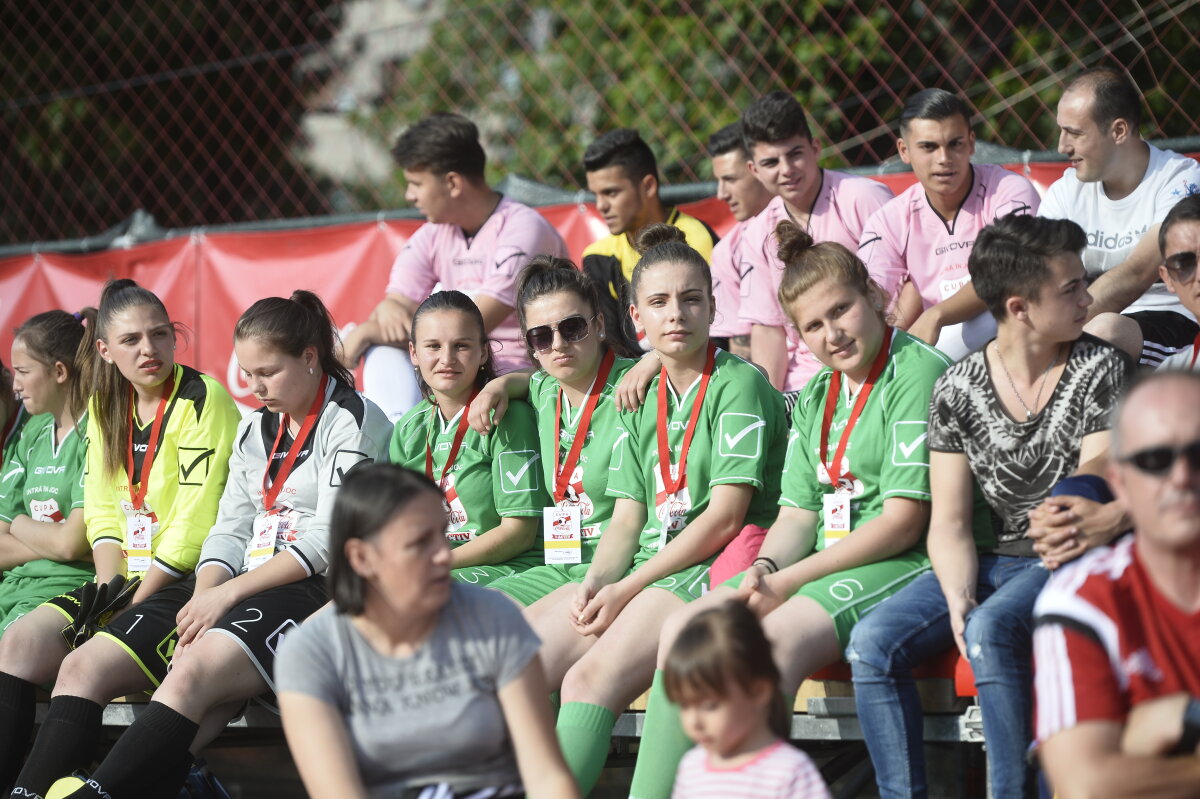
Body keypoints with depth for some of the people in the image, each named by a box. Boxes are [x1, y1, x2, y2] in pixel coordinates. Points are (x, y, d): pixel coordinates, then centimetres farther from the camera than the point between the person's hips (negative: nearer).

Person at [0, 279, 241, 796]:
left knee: (82, 668, -26)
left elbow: (192, 528, -17)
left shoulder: (202, 400, -13)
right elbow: (103, 513, 12)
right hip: (131, 579, 8)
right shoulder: (105, 406, 12)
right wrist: (107, 586, -5)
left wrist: (132, 604, -16)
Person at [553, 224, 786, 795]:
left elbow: (725, 517, -11)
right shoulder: (642, 401, 19)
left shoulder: (740, 384, -3)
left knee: (591, 678, -30)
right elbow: (627, 519, 15)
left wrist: (629, 588, -13)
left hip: (714, 571, -7)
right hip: (643, 570, 7)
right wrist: (596, 583, -7)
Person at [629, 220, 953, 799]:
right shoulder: (815, 396, 20)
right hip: (820, 564, 8)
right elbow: (799, 512, 15)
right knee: (684, 632, -13)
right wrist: (765, 570, -8)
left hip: (901, 563, -8)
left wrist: (789, 583, -14)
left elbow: (903, 520, -13)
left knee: (778, 639, -33)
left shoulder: (918, 372, -6)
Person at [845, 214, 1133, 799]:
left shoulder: (1100, 369, -2)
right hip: (990, 561, 4)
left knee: (990, 629, -34)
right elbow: (949, 521, 0)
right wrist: (958, 597, -19)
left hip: (1065, 562, -3)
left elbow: (1095, 488, -9)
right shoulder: (958, 388, 1)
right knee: (872, 643, -18)